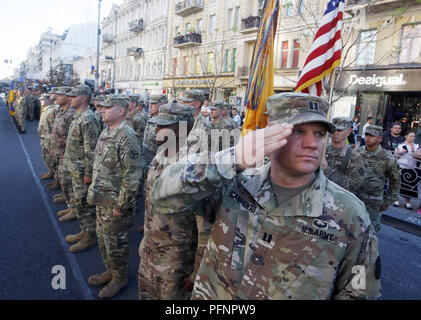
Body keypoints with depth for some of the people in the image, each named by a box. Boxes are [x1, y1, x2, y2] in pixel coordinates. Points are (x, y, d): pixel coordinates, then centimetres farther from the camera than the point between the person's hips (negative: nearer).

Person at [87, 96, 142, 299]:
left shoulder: (127, 137, -22)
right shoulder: (106, 132, 8)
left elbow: (132, 176, -25)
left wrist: (121, 205, -22)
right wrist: (93, 192, 18)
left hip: (115, 201, -9)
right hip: (101, 199, 9)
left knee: (116, 242, 8)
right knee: (103, 238, 22)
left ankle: (120, 278, 30)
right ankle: (110, 271, 42)